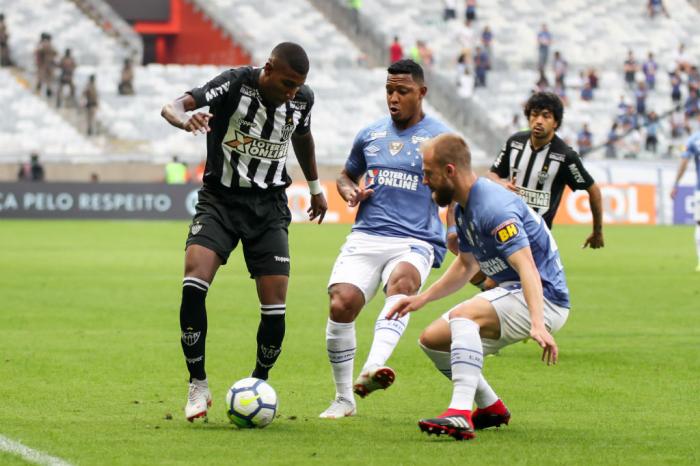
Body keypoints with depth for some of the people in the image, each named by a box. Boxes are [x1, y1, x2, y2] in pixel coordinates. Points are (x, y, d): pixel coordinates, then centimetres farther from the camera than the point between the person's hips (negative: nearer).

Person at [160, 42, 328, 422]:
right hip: (220, 201, -3)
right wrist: (185, 119, -50)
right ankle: (198, 386, -10)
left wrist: (315, 186, 33)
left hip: (269, 206, 3)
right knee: (193, 285, -24)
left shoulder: (302, 98, -3)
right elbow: (172, 107, -26)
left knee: (275, 307, -8)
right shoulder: (237, 83, -16)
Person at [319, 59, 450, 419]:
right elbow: (346, 175, 31)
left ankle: (372, 369, -56)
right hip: (366, 237, 3)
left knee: (401, 282, -37)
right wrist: (350, 191, 6)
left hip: (415, 241, -3)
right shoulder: (370, 135, 15)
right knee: (341, 304, -20)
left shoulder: (439, 138, 5)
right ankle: (343, 399, -2)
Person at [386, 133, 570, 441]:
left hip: (544, 299, -10)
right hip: (511, 292, 10)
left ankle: (460, 416, -45)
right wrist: (423, 298, 19)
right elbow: (466, 266, 26)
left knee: (464, 316, -34)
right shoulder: (463, 208, 9)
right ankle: (491, 408, 23)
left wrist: (538, 325, -46)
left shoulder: (494, 207, -23)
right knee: (432, 339, 10)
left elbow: (527, 268, -33)